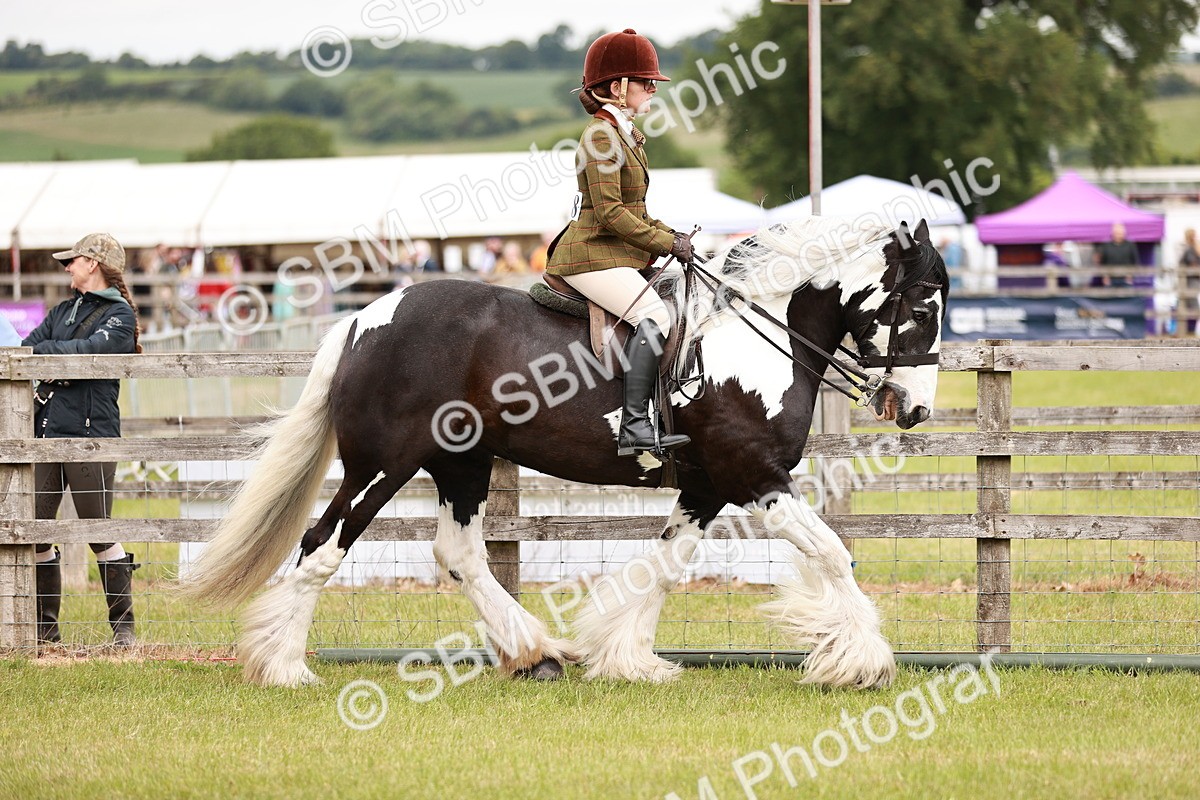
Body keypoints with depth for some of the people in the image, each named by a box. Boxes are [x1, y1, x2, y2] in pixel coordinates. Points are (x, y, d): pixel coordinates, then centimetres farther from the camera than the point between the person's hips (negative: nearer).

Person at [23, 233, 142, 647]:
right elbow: (27, 349, 10)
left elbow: (91, 350, -16)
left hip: (91, 433, -7)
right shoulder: (61, 312, 22)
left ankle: (123, 627, 2)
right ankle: (46, 629, 12)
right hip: (45, 434, 7)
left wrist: (41, 351, -9)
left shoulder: (119, 315, 1)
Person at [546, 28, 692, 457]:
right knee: (654, 316, -27)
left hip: (619, 254, 11)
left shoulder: (624, 133, 18)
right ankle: (634, 426, -35)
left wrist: (671, 237, 9)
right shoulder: (601, 135, -13)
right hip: (592, 255, -11)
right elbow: (609, 212, -21)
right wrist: (667, 243, -16)